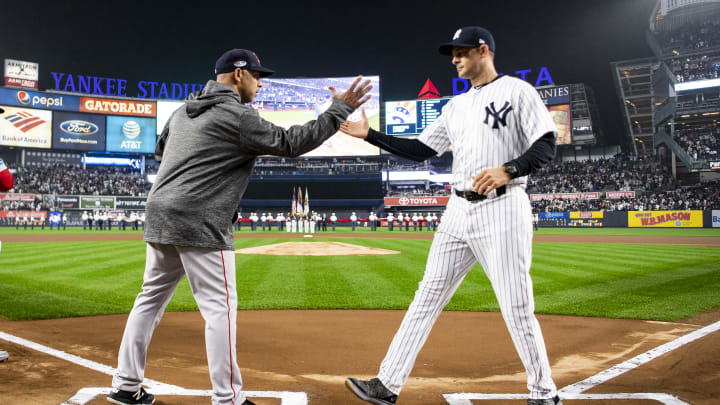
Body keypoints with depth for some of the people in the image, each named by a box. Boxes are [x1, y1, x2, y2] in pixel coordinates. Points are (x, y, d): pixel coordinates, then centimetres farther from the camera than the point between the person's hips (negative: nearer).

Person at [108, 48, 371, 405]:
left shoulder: (184, 110, 17)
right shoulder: (237, 117, -9)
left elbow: (160, 151, 29)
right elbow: (292, 143, -11)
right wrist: (341, 109, -7)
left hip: (159, 214, 9)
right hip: (198, 222, -9)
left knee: (151, 298, 16)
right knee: (219, 306, -2)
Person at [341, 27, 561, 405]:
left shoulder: (517, 90, 0)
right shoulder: (454, 106, 19)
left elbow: (546, 146, -7)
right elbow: (420, 150, 17)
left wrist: (508, 170, -24)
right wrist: (369, 135, 11)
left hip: (503, 208, -6)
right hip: (459, 211, 7)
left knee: (517, 308, -3)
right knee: (428, 296, 4)